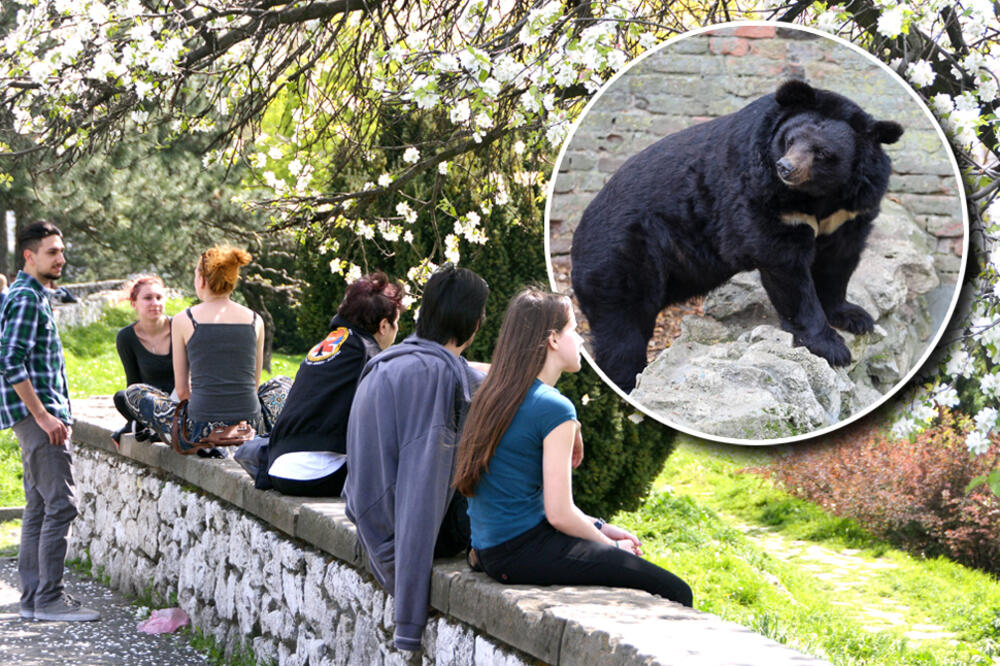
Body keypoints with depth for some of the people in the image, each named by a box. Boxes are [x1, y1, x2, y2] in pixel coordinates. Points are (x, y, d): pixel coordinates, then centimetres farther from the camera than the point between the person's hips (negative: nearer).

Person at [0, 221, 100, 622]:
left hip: (42, 415, 10)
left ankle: (33, 597, 14)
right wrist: (43, 416, -21)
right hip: (37, 413, -10)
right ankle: (48, 597, -8)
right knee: (60, 504, -11)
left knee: (40, 506, 11)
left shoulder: (35, 296, 19)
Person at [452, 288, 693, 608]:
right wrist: (610, 545, 1)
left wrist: (599, 527, 15)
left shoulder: (493, 395, 13)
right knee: (675, 592, -9)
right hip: (525, 551, -10)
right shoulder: (554, 408, -14)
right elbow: (559, 513, -16)